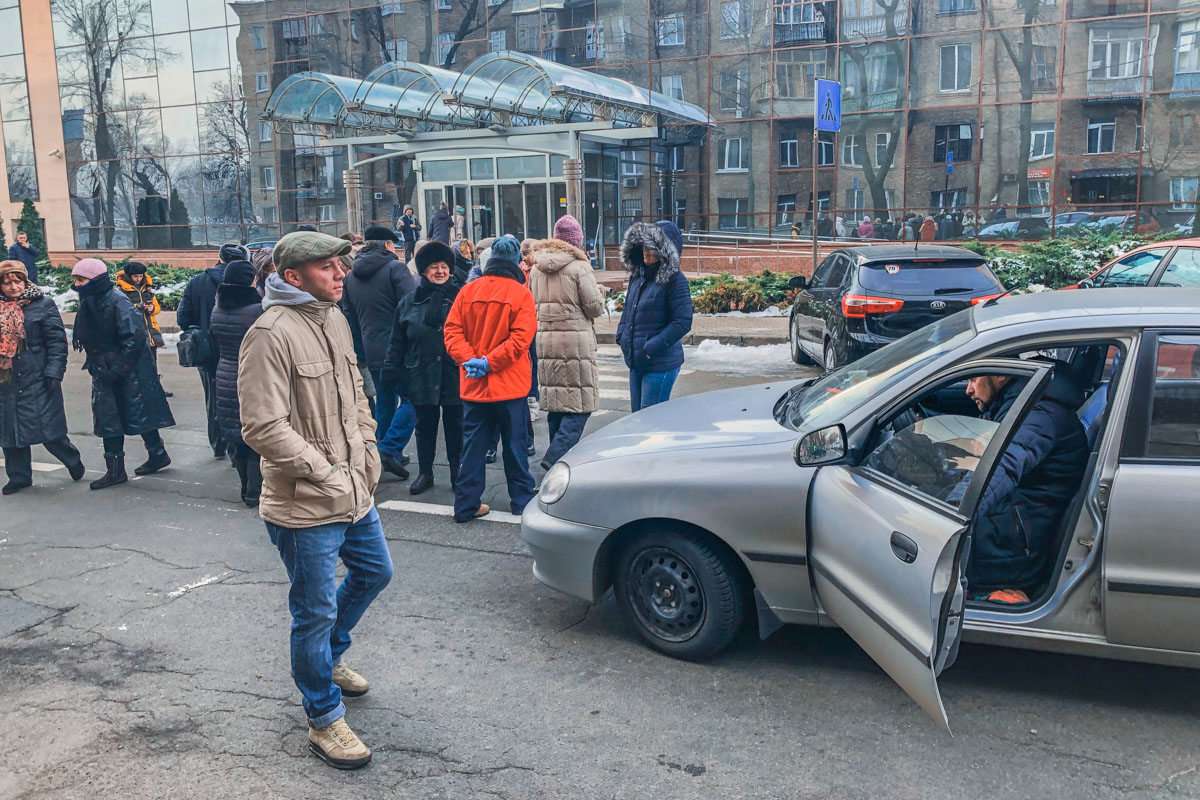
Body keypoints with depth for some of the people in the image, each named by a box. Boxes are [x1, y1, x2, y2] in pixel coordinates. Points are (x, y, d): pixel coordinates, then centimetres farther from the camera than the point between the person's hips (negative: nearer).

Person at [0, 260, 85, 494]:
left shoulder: (43, 305, -4)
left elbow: (57, 341, -7)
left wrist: (54, 372, -14)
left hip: (37, 379, -4)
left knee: (50, 432, -3)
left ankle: (72, 461, 22)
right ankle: (19, 477, 22)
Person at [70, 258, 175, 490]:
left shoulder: (117, 301, -18)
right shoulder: (87, 303, 8)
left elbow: (134, 337, -23)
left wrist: (116, 370, -22)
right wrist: (94, 365, 8)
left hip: (130, 372, -8)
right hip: (105, 372, 8)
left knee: (139, 414, 1)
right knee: (108, 419, 8)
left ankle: (158, 455, 20)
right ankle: (115, 470, 13)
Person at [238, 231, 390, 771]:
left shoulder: (335, 319, 7)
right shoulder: (271, 334, -21)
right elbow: (264, 429, -24)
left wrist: (368, 452, 10)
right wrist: (327, 474, -19)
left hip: (355, 493, 9)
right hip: (305, 507, -9)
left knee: (374, 572, 25)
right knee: (316, 612, 5)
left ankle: (327, 658, 49)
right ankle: (323, 721, 24)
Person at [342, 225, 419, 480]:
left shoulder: (351, 276, 11)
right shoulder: (396, 268, -9)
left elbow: (350, 316, 14)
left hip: (372, 351, 7)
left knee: (384, 401, 18)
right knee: (410, 398, 0)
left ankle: (383, 452, 24)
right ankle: (390, 449, -11)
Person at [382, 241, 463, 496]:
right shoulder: (410, 302, 5)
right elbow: (397, 341, 8)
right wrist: (393, 371, 4)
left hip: (455, 375, -2)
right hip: (422, 376, 2)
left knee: (455, 427, 8)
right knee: (425, 426, 12)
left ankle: (458, 474, 22)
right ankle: (425, 473, 24)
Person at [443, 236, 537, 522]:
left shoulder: (468, 291, 1)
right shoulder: (521, 294, -9)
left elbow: (453, 330, -3)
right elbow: (520, 338, -16)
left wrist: (469, 359, -9)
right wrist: (489, 362, -14)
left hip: (474, 385, 3)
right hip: (510, 385, -3)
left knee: (473, 445, 10)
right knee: (515, 444, 10)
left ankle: (466, 504, 12)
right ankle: (521, 499, 20)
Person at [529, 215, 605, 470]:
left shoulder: (536, 268, 10)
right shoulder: (579, 266, -9)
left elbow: (532, 303, 18)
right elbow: (594, 306, -9)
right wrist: (601, 296, 11)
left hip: (545, 340, 6)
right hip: (575, 341, -6)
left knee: (556, 401, 14)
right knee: (580, 404, -2)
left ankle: (558, 454, 20)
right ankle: (556, 457, -14)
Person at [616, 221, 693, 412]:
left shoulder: (674, 280, -14)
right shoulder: (637, 275, 10)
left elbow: (682, 322, -18)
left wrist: (651, 348, -20)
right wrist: (621, 336, 5)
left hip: (660, 364, -8)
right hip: (636, 363, 8)